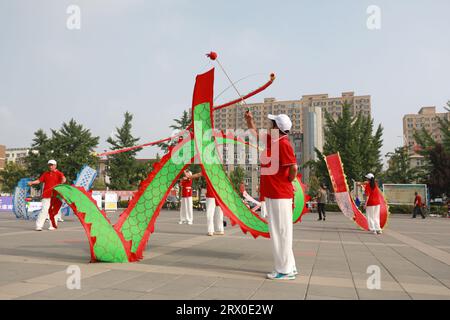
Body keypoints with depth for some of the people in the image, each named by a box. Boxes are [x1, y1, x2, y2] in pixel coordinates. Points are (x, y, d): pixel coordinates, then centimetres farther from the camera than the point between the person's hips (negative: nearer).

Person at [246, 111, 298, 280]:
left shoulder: (283, 144, -16)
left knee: (281, 231, -3)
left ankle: (285, 270, 7)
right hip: (272, 194, 10)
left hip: (280, 195, -10)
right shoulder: (271, 140, 11)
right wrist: (250, 120, 20)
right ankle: (288, 267, 25)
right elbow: (256, 133, 29)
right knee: (279, 232, 15)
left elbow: (294, 167, -24)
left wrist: (287, 183, -10)